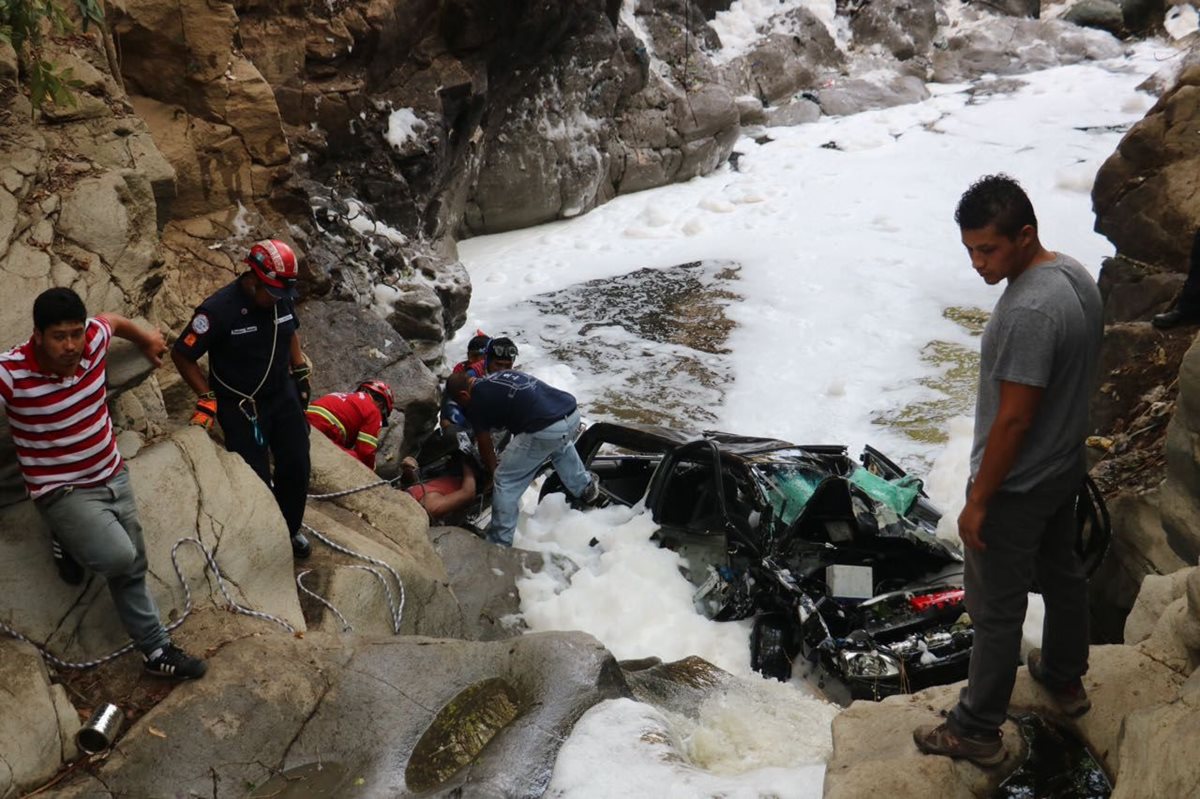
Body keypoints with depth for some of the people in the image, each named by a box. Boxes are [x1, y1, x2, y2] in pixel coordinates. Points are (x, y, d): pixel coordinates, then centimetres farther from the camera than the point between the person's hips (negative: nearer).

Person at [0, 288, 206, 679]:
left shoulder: (93, 339, -11)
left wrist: (146, 339, 30)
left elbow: (112, 320, 14)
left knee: (132, 568, 14)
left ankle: (156, 650, 28)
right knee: (118, 557, -24)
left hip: (113, 477, 6)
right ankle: (68, 540, 9)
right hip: (63, 493, -6)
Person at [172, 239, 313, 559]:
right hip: (240, 406, -5)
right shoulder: (219, 310, -26)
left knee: (296, 467, 12)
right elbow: (181, 355, -14)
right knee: (257, 480, 0)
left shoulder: (284, 298, -9)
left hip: (283, 395, 5)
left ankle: (291, 529, 36)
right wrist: (207, 398, -17)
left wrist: (301, 371, 13)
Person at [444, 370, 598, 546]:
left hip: (546, 429, -8)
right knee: (561, 445, 43)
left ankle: (498, 544, 13)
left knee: (505, 483, 7)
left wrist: (492, 472, 35)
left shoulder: (476, 402, 6)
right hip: (572, 412, 8)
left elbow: (485, 447, 16)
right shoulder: (499, 377, 25)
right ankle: (585, 488, 58)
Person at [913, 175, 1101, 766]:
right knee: (1061, 572, 27)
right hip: (1065, 466, 10)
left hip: (1016, 485, -10)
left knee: (996, 609, 6)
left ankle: (977, 731, 22)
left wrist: (978, 501, -19)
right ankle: (1065, 678, 50)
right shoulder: (1075, 275, -3)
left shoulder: (1029, 312, -33)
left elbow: (1014, 418, -29)